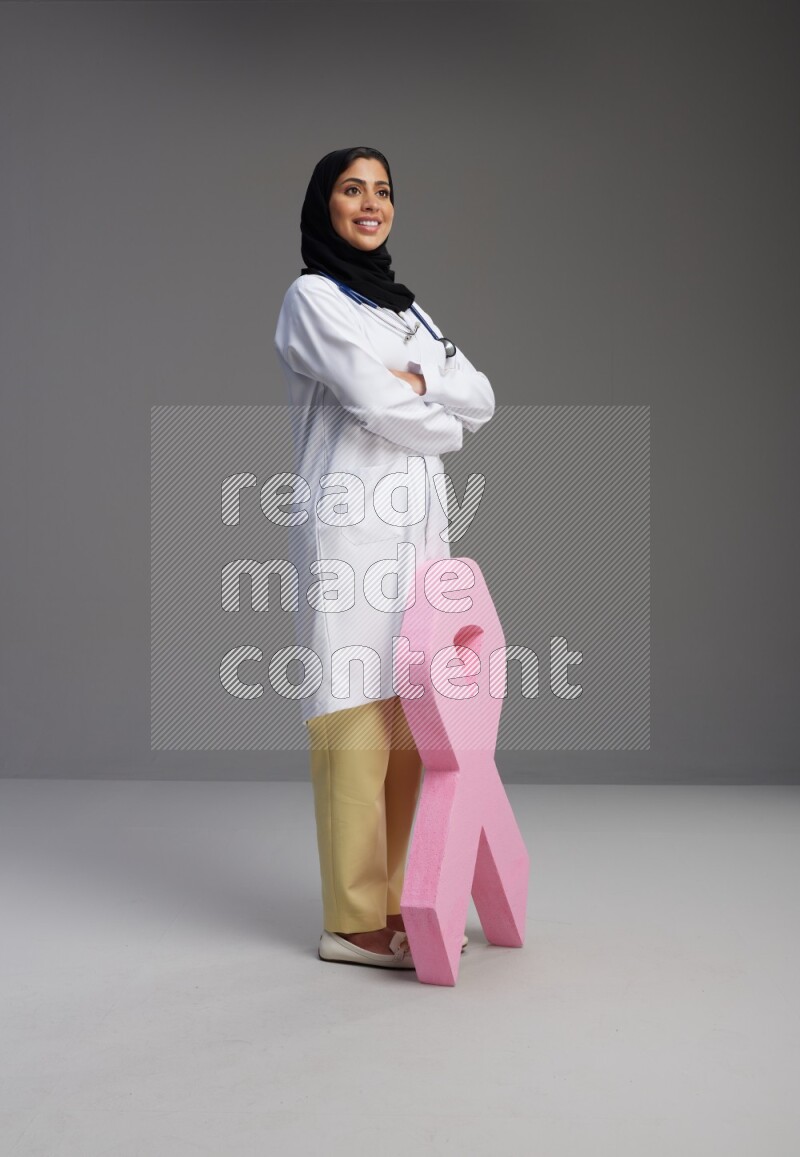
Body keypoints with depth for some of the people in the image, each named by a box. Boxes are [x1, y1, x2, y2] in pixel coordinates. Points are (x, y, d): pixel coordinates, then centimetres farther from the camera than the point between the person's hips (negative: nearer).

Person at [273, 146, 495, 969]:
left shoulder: (405, 306, 21)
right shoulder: (312, 298, -2)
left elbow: (482, 400, 11)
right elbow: (376, 403, -14)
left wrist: (419, 382, -7)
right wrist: (445, 425, 4)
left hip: (419, 530, 7)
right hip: (351, 531, -7)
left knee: (410, 723, 7)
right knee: (357, 722, -7)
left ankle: (394, 899, 16)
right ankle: (353, 922, 1)